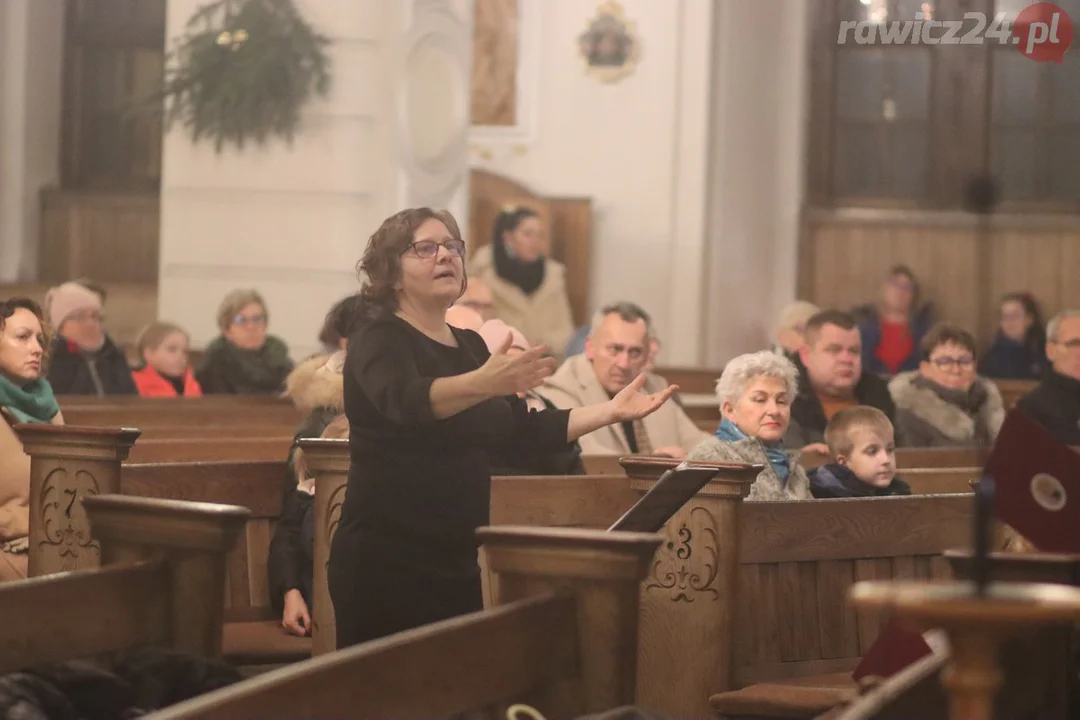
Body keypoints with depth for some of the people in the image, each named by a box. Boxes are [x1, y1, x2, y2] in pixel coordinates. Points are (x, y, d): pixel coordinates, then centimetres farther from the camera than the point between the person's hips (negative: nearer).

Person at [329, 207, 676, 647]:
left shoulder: (469, 346, 15)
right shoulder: (379, 339, -9)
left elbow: (524, 429, 19)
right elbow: (407, 400, -31)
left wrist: (612, 411, 12)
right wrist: (482, 384, -48)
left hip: (456, 562, 8)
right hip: (385, 562, -8)